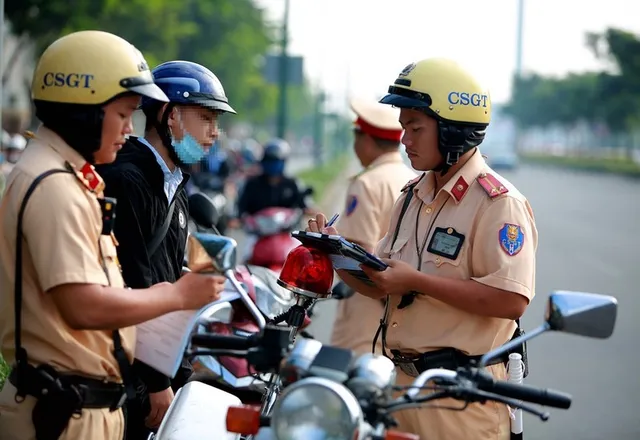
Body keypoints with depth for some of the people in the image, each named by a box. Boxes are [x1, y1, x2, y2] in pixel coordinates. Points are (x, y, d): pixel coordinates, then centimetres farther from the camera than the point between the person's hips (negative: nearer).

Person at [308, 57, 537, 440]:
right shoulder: (414, 197, 13)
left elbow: (511, 300, -24)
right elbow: (383, 288, 17)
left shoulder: (498, 202, -13)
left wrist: (417, 281, -23)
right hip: (404, 380, 8)